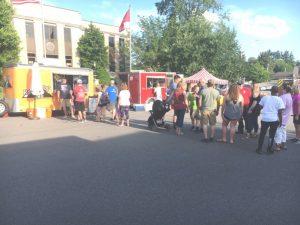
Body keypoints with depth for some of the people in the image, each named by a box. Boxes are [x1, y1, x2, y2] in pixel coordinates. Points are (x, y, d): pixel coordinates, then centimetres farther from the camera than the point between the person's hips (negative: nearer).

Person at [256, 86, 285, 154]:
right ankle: (269, 150, 15)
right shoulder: (279, 99, -6)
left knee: (262, 134, 13)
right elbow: (280, 111, -9)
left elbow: (260, 106, 10)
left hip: (264, 118, 2)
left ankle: (259, 149, 16)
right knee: (271, 135, 11)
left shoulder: (265, 97, 1)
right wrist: (280, 121, -1)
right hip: (274, 119, -2)